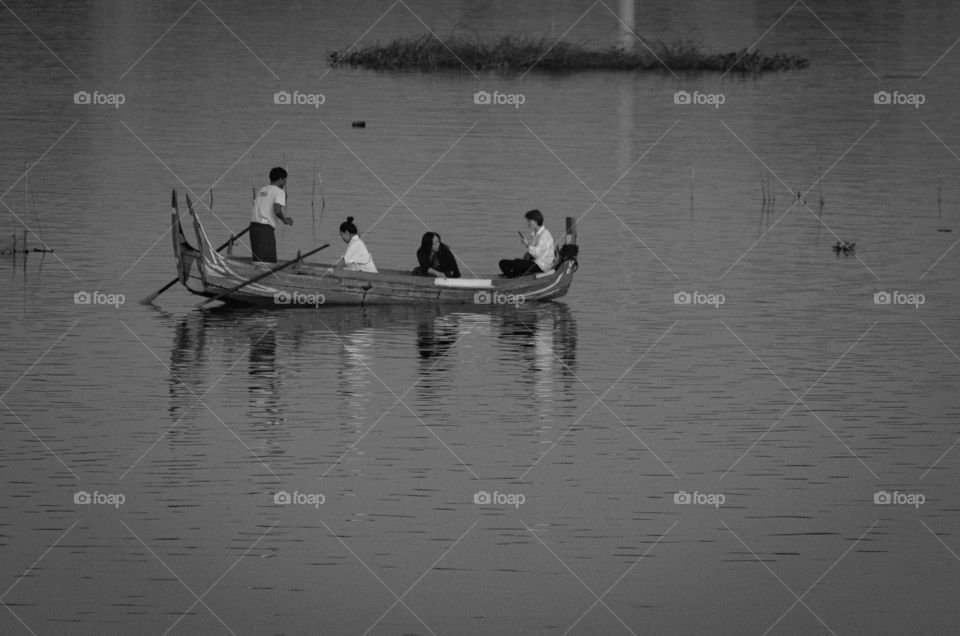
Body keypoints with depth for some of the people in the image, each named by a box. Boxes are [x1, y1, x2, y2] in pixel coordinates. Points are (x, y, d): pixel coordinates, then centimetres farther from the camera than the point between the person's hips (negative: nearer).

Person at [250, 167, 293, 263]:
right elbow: (277, 210, -18)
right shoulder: (279, 192, -4)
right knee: (268, 261, -10)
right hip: (266, 229, -8)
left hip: (254, 225, 8)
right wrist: (285, 220, -1)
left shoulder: (262, 190, 19)